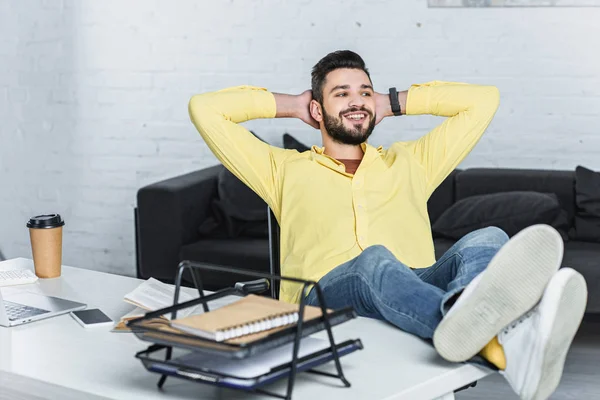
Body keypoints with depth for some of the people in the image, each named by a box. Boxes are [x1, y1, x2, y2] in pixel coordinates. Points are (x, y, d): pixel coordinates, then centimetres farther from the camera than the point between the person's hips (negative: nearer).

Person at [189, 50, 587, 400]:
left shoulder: (409, 162, 34)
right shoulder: (286, 169, 28)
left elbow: (484, 99, 35)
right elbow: (204, 109, 24)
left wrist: (392, 103, 35)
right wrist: (291, 104, 32)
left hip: (419, 286, 3)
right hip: (328, 292, -2)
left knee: (487, 241, -28)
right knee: (376, 261, -38)